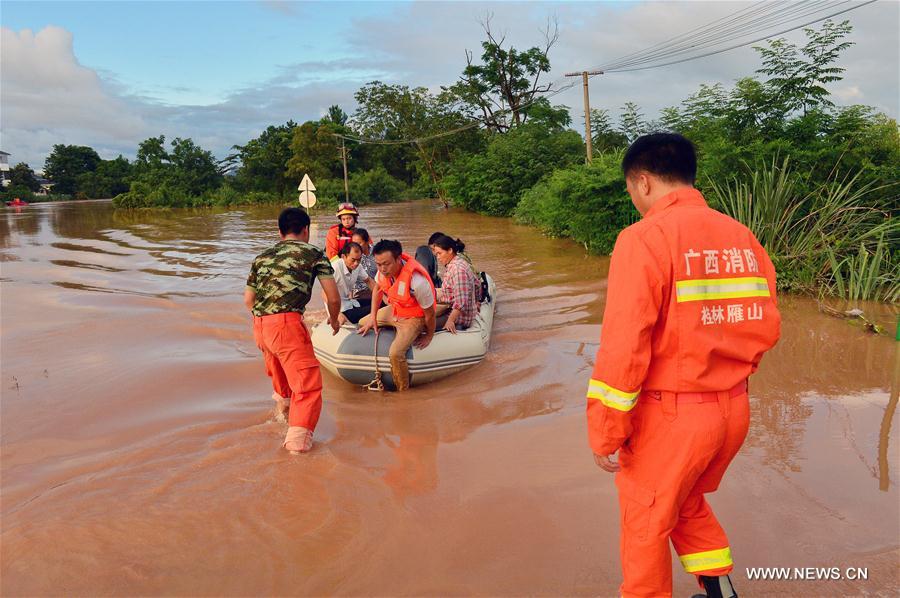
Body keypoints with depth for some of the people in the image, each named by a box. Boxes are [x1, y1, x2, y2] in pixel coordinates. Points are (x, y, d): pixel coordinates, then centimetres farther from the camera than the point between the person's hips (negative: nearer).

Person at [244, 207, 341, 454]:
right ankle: (298, 439, -12)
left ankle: (283, 403, 60)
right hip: (287, 322, -7)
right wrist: (334, 319, 23)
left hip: (259, 325, 7)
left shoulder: (262, 256, 21)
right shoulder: (313, 253, 7)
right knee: (308, 383, -1)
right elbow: (333, 297, 3)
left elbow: (248, 300, 23)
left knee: (279, 366, 34)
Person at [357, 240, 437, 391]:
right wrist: (373, 317, 1)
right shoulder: (385, 269, -19)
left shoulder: (417, 281, -39)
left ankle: (403, 391, -6)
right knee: (362, 324, 16)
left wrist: (429, 337, -7)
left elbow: (430, 313, -23)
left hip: (414, 317, -8)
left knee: (395, 354, -27)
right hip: (394, 309, 8)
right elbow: (377, 289, 6)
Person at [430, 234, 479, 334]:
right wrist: (475, 302, 32)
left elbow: (461, 302, -29)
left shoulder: (458, 269, -23)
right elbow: (477, 284, 19)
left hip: (459, 319, -10)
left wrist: (450, 321, -29)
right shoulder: (455, 263, 7)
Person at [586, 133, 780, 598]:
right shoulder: (743, 237, 3)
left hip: (670, 414, -7)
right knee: (687, 502, 30)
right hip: (734, 409, 7)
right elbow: (766, 327, 6)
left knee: (646, 523, 16)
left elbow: (624, 347, -21)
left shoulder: (645, 238, -17)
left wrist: (605, 434, -12)